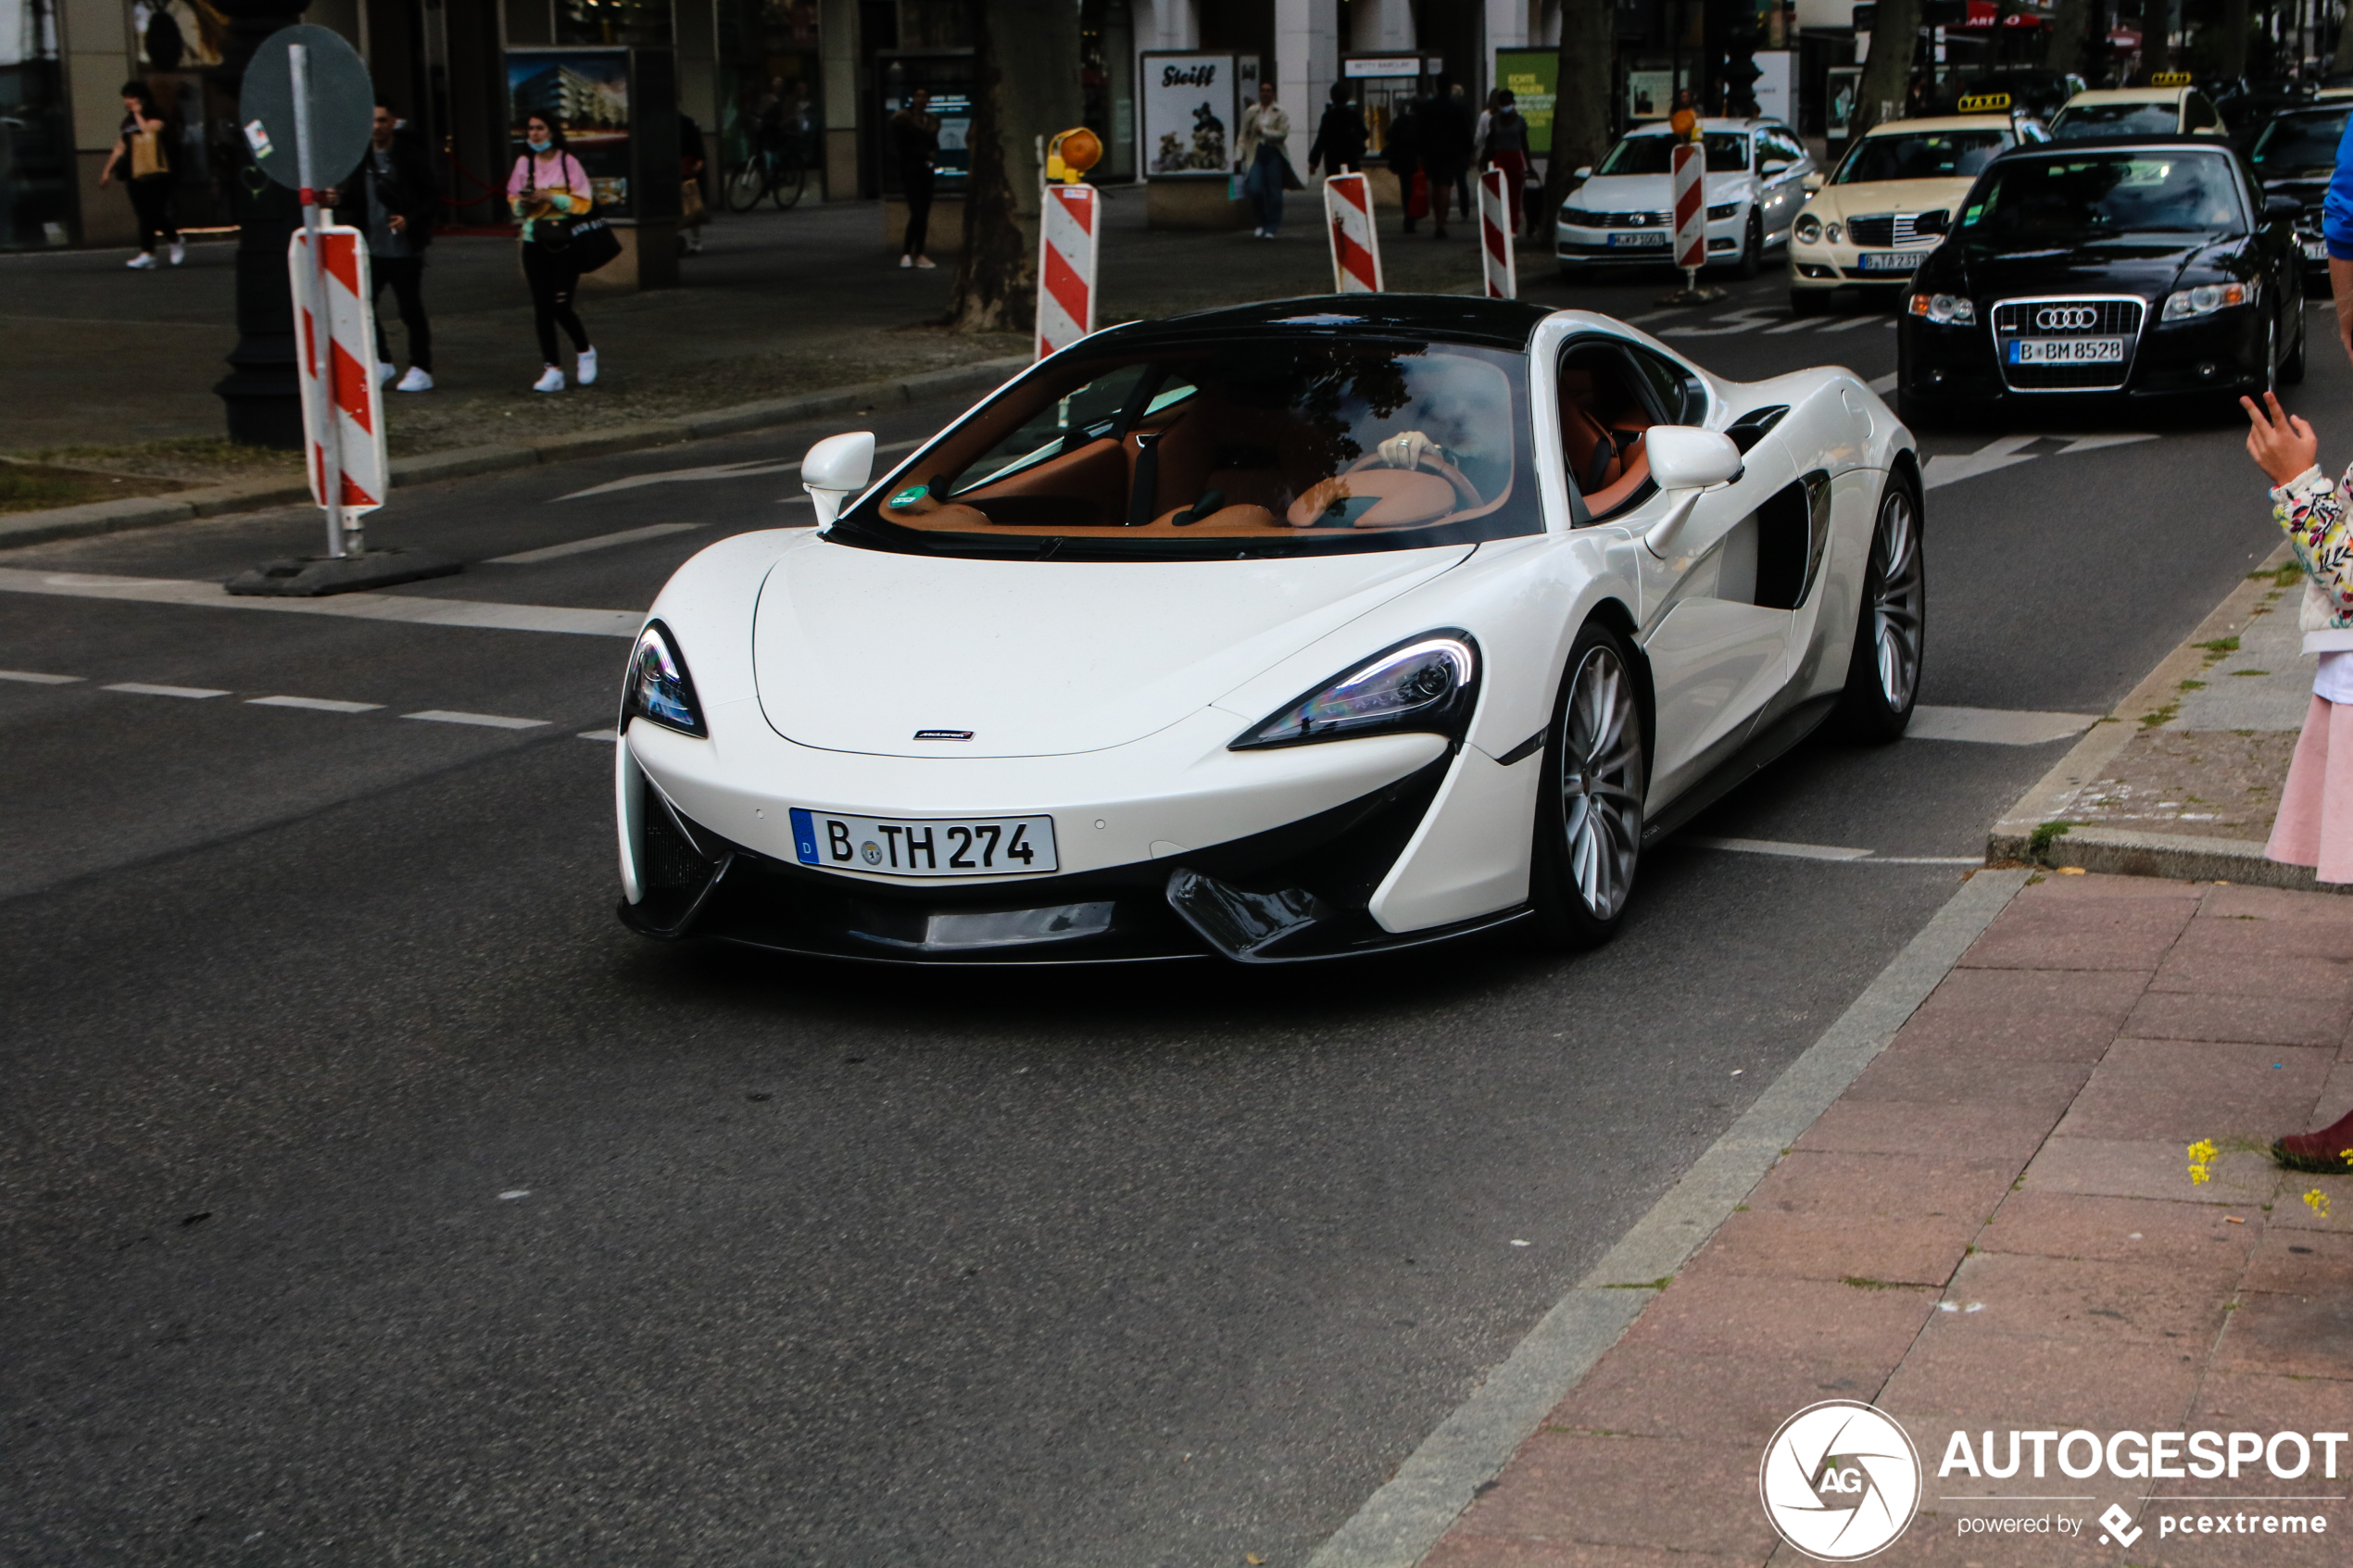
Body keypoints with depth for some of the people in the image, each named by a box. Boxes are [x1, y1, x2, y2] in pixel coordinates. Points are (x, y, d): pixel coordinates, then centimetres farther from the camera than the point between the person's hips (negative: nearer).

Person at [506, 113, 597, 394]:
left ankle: (585, 353, 18)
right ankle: (552, 370, 6)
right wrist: (524, 202, -8)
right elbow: (514, 204, 14)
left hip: (564, 242, -4)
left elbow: (583, 203, -7)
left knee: (561, 306, -9)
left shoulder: (568, 163, -3)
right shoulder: (524, 163, 9)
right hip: (534, 242, 4)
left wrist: (549, 196, -14)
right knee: (541, 308, 1)